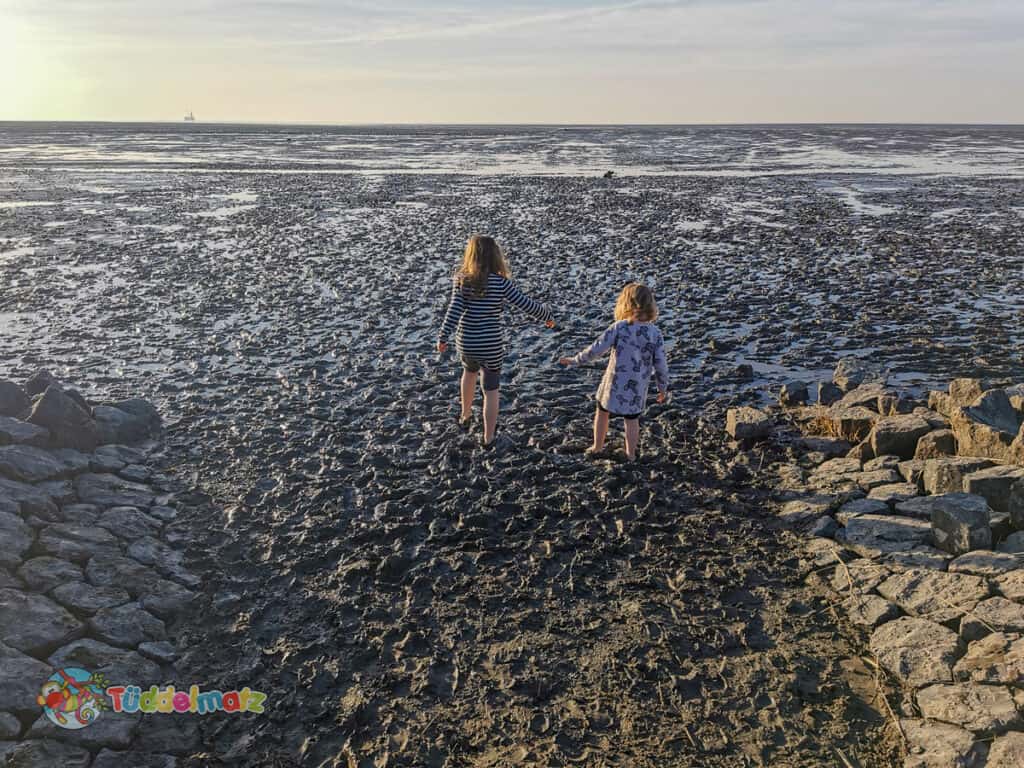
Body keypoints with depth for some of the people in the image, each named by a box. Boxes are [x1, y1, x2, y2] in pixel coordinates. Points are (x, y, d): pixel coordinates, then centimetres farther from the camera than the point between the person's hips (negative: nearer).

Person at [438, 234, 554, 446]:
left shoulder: (461, 279, -7)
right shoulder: (500, 282, -12)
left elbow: (454, 309, -16)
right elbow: (526, 304, -9)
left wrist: (443, 337, -12)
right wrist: (547, 316, 7)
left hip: (466, 342, 3)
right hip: (491, 345, -3)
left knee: (470, 371, 34)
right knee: (491, 389, 13)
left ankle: (465, 416, 48)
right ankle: (488, 438, 21)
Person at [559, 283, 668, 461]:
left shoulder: (618, 327, -17)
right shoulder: (655, 333, -10)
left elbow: (596, 350, -17)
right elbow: (660, 365, -7)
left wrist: (575, 360, -3)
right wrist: (663, 388, 7)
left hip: (615, 384, -1)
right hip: (637, 388, 1)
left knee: (602, 411, 23)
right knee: (632, 420, 20)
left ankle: (597, 447, 37)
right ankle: (630, 454, 33)